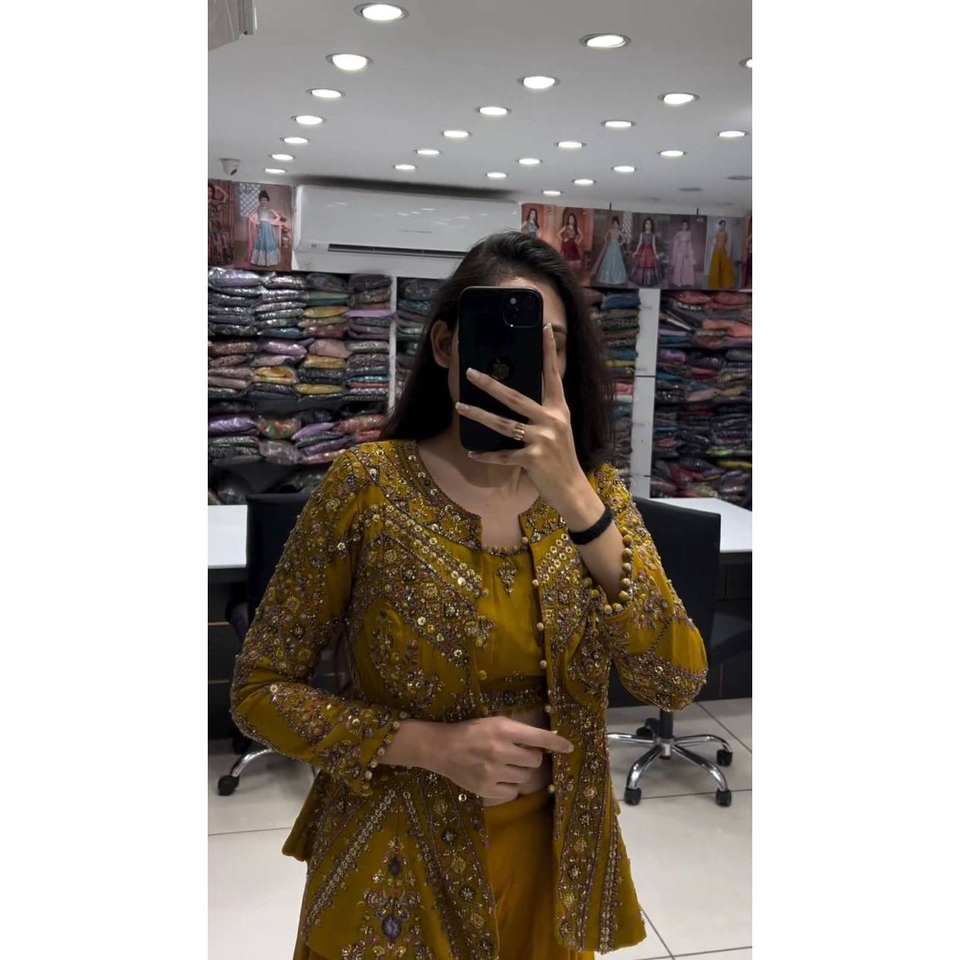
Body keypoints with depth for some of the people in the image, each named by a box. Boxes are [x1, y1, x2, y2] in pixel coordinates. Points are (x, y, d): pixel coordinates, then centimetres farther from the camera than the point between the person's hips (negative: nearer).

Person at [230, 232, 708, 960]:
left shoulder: (595, 487, -6)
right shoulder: (369, 484, -15)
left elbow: (677, 682, -17)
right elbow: (260, 689, -10)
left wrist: (577, 502, -29)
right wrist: (433, 746, -22)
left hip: (554, 865, 3)